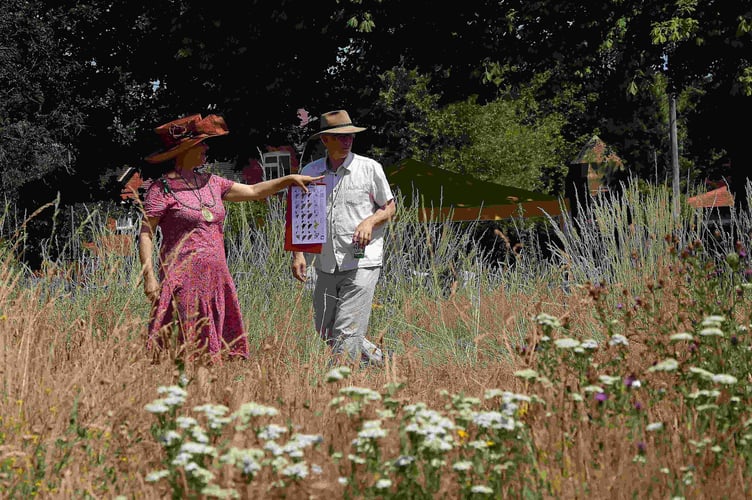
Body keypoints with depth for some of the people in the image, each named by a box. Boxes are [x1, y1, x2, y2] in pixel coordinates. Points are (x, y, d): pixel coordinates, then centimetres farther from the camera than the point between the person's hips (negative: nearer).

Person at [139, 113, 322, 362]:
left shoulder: (210, 183, 16)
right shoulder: (161, 189, -4)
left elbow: (253, 191, 23)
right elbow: (145, 234, -6)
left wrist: (290, 179, 15)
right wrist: (149, 276, -14)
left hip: (216, 279, 7)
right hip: (183, 280, -7)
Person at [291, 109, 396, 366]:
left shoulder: (370, 168, 1)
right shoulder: (310, 172, 8)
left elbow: (389, 207, 8)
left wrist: (370, 221, -12)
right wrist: (298, 253, 1)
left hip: (362, 263, -4)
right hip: (326, 265, 4)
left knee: (347, 331, -11)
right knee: (325, 330, 11)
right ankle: (376, 359, 31)